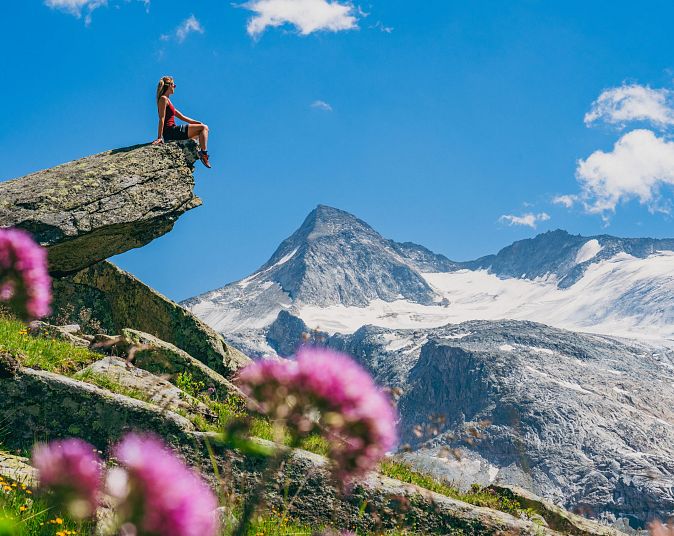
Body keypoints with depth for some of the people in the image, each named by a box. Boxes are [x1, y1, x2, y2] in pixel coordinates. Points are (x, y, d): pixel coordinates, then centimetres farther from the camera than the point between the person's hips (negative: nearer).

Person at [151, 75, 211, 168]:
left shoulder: (167, 100, 24)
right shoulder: (163, 99, -7)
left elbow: (181, 116, 23)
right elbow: (162, 119, -16)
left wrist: (195, 122, 14)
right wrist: (160, 137, -23)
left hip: (172, 132, 10)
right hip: (170, 132, -10)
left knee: (202, 129, 22)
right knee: (204, 128, -11)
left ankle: (200, 152, 12)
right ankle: (203, 153, -17)